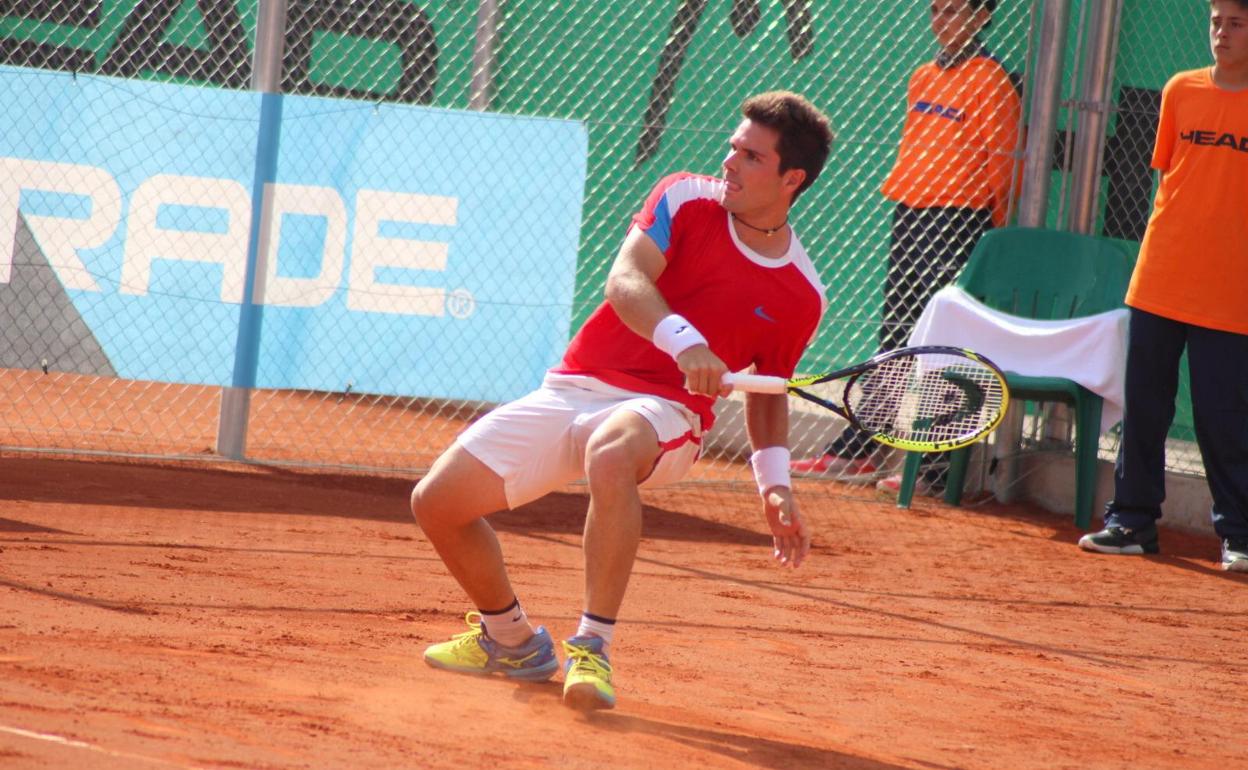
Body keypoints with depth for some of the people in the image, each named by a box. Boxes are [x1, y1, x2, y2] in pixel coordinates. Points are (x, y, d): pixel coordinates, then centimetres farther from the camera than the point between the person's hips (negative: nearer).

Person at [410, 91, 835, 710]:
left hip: (664, 411, -3)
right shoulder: (686, 200, 0)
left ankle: (592, 648, -36)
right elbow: (625, 281, -15)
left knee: (611, 454, -42)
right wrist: (684, 341, -34)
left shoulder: (800, 297, 2)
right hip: (573, 388, 3)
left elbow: (766, 393, 16)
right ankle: (512, 642, 25)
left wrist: (776, 485, 2)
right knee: (436, 502, -2)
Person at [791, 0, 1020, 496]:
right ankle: (857, 450, 16)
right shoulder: (923, 78, 16)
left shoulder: (989, 82, -6)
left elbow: (1003, 161, -9)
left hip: (957, 220, -8)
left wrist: (995, 235, -11)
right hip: (908, 217, 8)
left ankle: (937, 465, -8)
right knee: (893, 337, 12)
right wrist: (899, 195, 18)